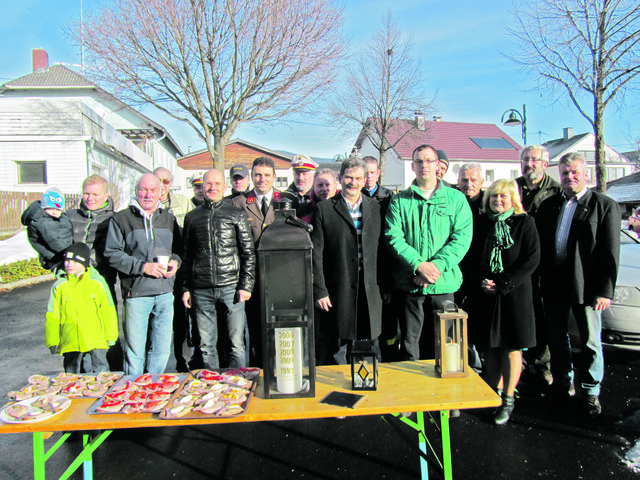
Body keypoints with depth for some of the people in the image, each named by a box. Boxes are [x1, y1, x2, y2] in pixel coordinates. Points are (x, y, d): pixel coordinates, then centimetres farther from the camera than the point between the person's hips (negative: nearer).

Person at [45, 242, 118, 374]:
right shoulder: (59, 286, 5)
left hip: (96, 340, -1)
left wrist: (110, 336, 6)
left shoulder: (97, 282, 3)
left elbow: (108, 311, 6)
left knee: (101, 373, 2)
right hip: (69, 342, 2)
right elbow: (52, 316, 9)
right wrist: (52, 341, 6)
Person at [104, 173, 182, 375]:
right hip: (136, 293, -3)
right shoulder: (121, 219, 2)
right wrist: (142, 266, -14)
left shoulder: (169, 218, 14)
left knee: (162, 349, 10)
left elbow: (179, 248, 22)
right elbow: (112, 254, -4)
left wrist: (175, 261, 0)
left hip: (165, 293, 4)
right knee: (135, 350, 2)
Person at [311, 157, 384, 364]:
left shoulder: (376, 208, 9)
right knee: (338, 350, 9)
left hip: (371, 291, 3)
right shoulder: (324, 209, 0)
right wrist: (320, 291, -8)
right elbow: (316, 254, -3)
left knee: (372, 351, 13)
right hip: (338, 291, -2)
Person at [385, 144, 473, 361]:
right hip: (409, 282, 0)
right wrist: (419, 265, -16)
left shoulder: (456, 198, 7)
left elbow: (462, 237, -3)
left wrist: (437, 265, -15)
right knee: (408, 343, 7)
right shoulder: (399, 200, 7)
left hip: (444, 282, 0)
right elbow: (394, 237, -3)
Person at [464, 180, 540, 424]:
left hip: (513, 293, -3)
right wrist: (479, 281, -8)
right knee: (490, 346, 11)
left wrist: (502, 283, -13)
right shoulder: (480, 223, 8)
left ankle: (508, 399, 18)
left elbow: (531, 259, -8)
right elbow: (470, 256, 8)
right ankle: (494, 393, 28)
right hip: (483, 294, 3)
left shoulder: (524, 222, -2)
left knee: (511, 346, 4)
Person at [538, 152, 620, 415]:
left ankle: (590, 391, 25)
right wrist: (539, 280, 3)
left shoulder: (605, 205, -2)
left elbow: (610, 253, -7)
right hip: (553, 282, 4)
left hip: (585, 285, -4)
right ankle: (562, 384, 33)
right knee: (556, 337, 15)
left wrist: (605, 291, -12)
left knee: (590, 340, 6)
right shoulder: (549, 205, 10)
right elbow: (539, 244, 9)